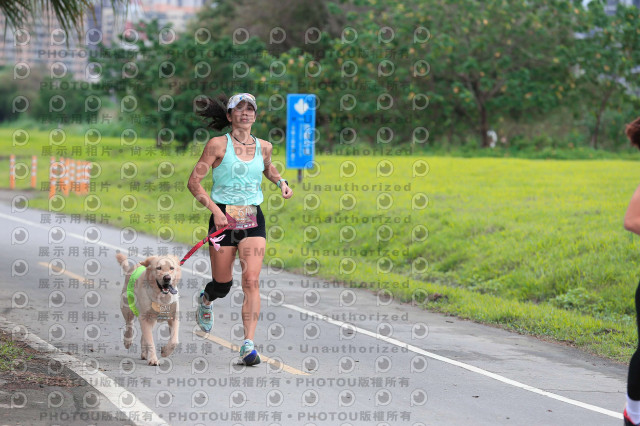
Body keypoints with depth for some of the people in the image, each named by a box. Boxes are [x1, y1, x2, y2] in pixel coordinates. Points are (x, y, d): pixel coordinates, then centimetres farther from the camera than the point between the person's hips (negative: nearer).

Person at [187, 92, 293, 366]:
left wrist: (281, 182, 11)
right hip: (223, 217, -2)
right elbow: (194, 182, -6)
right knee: (222, 284, 7)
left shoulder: (263, 147, 8)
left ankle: (248, 345, -14)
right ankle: (206, 299, 45)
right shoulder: (218, 145, -4)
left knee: (251, 281, -14)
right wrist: (215, 209, -17)